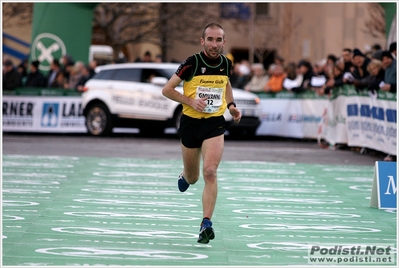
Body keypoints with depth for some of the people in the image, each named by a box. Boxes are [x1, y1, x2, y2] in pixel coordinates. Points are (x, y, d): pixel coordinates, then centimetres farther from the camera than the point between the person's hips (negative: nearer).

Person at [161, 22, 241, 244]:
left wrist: (231, 105, 8)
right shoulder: (192, 63, -13)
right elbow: (167, 90, -7)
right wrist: (190, 101, -20)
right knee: (192, 178, 13)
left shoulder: (226, 63, 0)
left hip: (215, 123, 1)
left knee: (210, 172, -20)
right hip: (190, 123, -1)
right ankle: (184, 176, 53)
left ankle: (206, 224, -19)